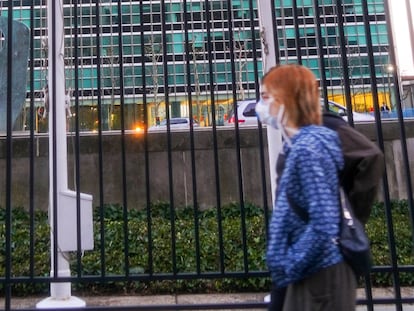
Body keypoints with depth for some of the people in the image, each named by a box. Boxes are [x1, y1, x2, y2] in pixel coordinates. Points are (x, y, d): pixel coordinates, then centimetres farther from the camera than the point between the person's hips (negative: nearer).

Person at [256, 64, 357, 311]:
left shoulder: (307, 148, -20)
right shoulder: (301, 145, 9)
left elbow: (324, 226, -26)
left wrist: (287, 269, -14)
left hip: (321, 275, -9)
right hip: (315, 272, 9)